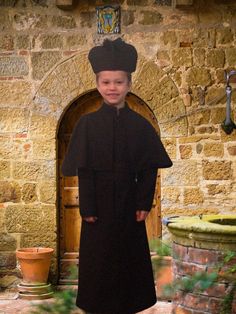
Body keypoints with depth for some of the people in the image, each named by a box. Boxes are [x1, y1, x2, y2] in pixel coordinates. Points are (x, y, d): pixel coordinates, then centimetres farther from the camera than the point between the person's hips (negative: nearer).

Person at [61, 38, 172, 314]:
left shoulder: (140, 124, 0)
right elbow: (83, 169, -6)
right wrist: (87, 207, -9)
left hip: (129, 201, 2)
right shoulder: (88, 122, -5)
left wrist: (144, 203, -4)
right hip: (100, 201, -1)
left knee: (130, 254, 10)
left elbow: (150, 167, 2)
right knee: (98, 257, 6)